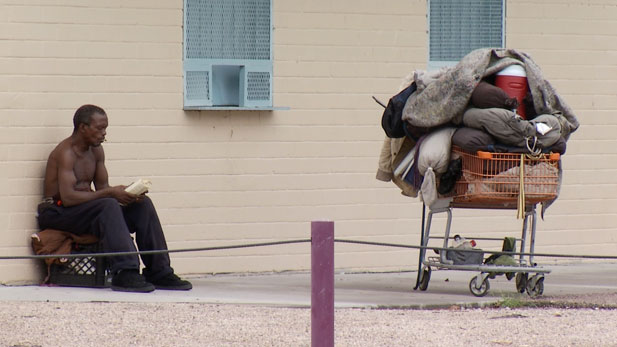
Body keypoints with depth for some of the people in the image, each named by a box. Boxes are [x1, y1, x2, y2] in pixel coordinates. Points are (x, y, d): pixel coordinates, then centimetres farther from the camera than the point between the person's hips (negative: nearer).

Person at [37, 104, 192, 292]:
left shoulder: (96, 151, 12)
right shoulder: (66, 152, -17)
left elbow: (102, 188, 12)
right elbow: (68, 197, -27)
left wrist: (128, 193, -10)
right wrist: (110, 193, -25)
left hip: (86, 209, 9)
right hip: (58, 214, -9)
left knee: (142, 204, -3)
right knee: (108, 206, -35)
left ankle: (159, 272, -6)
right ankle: (125, 274, -43)